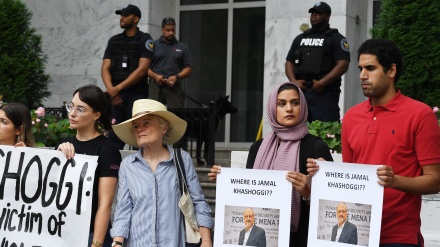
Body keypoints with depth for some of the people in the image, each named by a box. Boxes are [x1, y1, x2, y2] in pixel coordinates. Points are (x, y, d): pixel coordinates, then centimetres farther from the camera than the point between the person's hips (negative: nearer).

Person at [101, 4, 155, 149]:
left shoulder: (145, 40, 1)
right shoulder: (114, 41, 15)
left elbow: (142, 69, -9)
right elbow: (105, 68, 9)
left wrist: (118, 88, -13)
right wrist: (111, 90, -9)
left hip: (136, 95, -4)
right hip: (115, 96, 4)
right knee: (113, 137, -2)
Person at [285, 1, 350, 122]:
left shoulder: (336, 38, 3)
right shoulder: (300, 38, 22)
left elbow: (343, 64, -8)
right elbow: (289, 62, 19)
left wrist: (322, 83, -17)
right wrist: (294, 81, -1)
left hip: (324, 93, -5)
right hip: (300, 91, 6)